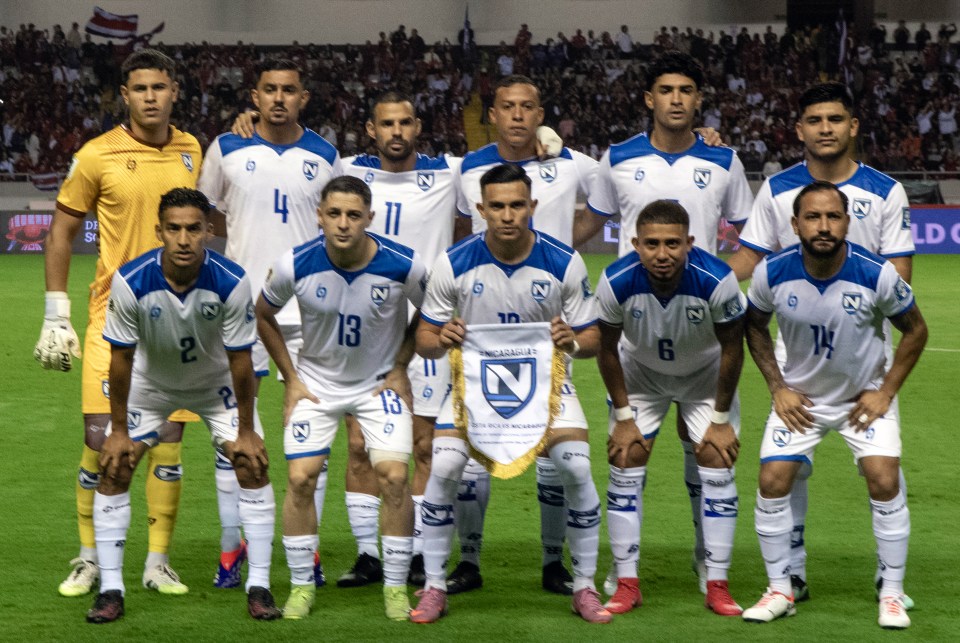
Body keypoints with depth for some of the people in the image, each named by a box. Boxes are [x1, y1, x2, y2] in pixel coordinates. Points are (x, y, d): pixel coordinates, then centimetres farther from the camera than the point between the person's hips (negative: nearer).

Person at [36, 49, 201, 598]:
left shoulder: (192, 153, 7)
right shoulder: (98, 156, -5)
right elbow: (62, 232, 2)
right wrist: (56, 315, -1)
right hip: (114, 313, -3)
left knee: (168, 440, 3)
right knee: (101, 436, -5)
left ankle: (158, 562, 12)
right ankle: (90, 559, 10)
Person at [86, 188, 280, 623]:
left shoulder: (231, 282, -30)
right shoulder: (130, 282, -30)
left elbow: (239, 359, -19)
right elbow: (120, 358, -17)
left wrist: (246, 431, -12)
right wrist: (119, 430, -12)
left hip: (216, 382, 0)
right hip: (151, 382, 0)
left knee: (252, 465, -11)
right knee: (114, 468, -9)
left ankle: (259, 586, -2)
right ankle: (110, 590, 0)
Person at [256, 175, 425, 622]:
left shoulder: (403, 266, -22)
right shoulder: (296, 265, -20)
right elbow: (263, 315, 1)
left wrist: (400, 367, -3)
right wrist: (290, 377, 0)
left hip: (380, 383, -1)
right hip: (316, 381, 1)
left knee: (394, 476, -12)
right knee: (300, 478, -8)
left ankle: (395, 588, 4)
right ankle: (301, 586, 9)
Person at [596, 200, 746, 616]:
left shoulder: (716, 280, -34)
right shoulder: (616, 282, -31)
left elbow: (731, 350, -17)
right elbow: (607, 350, -12)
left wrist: (721, 419, -12)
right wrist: (623, 417, -9)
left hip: (705, 374, -1)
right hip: (641, 372, 1)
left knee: (718, 468, -7)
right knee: (625, 464, -6)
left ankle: (717, 586, 2)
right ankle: (627, 584, 3)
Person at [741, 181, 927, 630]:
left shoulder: (877, 274, -23)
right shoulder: (772, 273, -19)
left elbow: (915, 330, -6)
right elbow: (754, 325, 2)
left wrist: (886, 392, -9)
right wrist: (778, 388, -4)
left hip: (866, 397, -1)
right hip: (800, 397, 2)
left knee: (884, 480, -15)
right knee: (772, 481, -8)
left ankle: (892, 595, -1)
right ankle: (780, 591, 8)